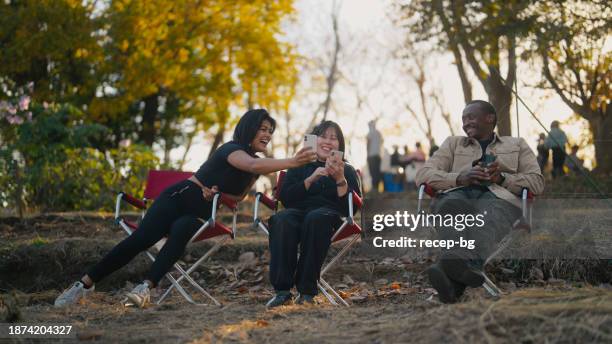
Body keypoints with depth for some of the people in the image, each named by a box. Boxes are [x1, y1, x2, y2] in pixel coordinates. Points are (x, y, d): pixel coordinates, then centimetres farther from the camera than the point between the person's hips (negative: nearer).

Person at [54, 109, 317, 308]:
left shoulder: (256, 163, 11)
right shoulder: (231, 149, -13)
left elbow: (238, 196, 18)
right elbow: (254, 166, -34)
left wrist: (217, 194, -5)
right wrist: (292, 162, -46)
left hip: (200, 215, 5)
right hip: (179, 198, -5)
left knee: (180, 232, -32)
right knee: (140, 239, -23)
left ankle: (147, 287, -42)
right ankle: (85, 284, -17)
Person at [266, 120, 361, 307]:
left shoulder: (347, 170, 21)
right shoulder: (300, 166, 25)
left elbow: (352, 207, 5)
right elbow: (284, 198, 9)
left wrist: (340, 179, -9)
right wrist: (310, 179, -2)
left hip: (331, 215, -2)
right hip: (298, 212, 2)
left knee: (316, 217, -39)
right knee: (281, 220, -36)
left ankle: (307, 290, -38)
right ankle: (282, 290, -39)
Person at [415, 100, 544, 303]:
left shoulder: (517, 145, 30)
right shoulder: (453, 144, 32)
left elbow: (537, 182, 14)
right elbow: (423, 175, 15)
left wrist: (501, 177, -5)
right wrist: (460, 178, -4)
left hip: (499, 197, -2)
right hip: (457, 195, 2)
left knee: (486, 218, -41)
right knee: (453, 210, -39)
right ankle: (467, 269, -67)